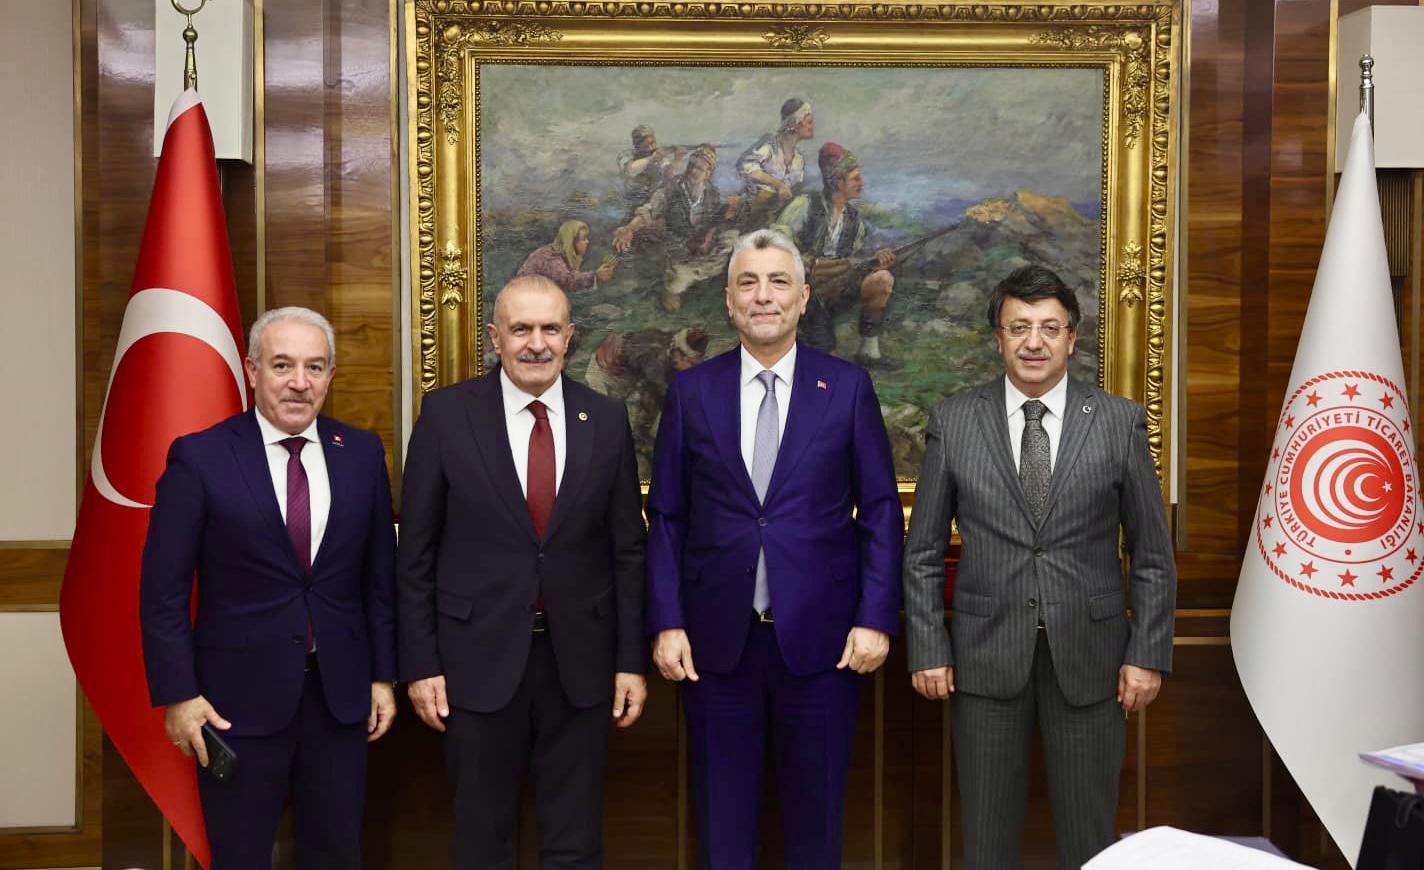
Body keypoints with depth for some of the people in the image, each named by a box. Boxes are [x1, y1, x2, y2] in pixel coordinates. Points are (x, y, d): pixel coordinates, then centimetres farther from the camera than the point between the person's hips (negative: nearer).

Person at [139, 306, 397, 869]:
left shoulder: (362, 453, 2)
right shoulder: (200, 458, -8)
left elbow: (380, 574, 7)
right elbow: (163, 589, -6)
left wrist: (383, 674, 6)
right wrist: (177, 694, -9)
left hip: (339, 693, 3)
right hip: (239, 696, -3)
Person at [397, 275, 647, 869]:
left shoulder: (606, 419, 1)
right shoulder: (447, 414, -4)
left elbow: (627, 549, 5)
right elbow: (416, 551, -1)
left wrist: (632, 661, 3)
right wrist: (420, 664, -4)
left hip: (580, 659, 2)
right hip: (480, 656, -1)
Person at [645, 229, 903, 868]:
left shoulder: (848, 388, 2)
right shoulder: (691, 391, 4)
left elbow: (881, 510, 2)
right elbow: (665, 517, 5)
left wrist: (877, 617, -5)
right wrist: (666, 623, -2)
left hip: (820, 637, -1)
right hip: (717, 640, 1)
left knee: (815, 818, 10)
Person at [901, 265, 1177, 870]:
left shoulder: (1120, 422, 0)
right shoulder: (953, 421, 1)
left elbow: (1151, 553, 3)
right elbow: (923, 551, 4)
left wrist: (1148, 654, -2)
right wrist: (928, 650, -2)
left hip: (1088, 657, 0)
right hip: (985, 656, 0)